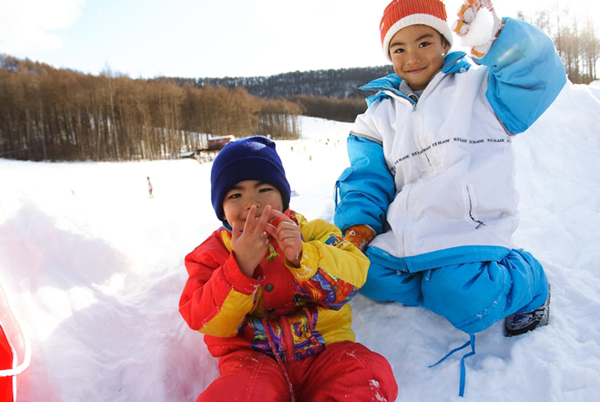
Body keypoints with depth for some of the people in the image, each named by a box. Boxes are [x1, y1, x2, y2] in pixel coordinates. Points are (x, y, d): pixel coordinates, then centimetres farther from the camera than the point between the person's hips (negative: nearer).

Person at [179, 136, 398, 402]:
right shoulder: (213, 253, 7)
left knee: (372, 376, -27)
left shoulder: (312, 231, 9)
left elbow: (354, 273, -4)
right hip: (253, 358, -1)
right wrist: (241, 266, -21)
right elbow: (206, 321, -5)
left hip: (322, 346, 2)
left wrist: (302, 256, -22)